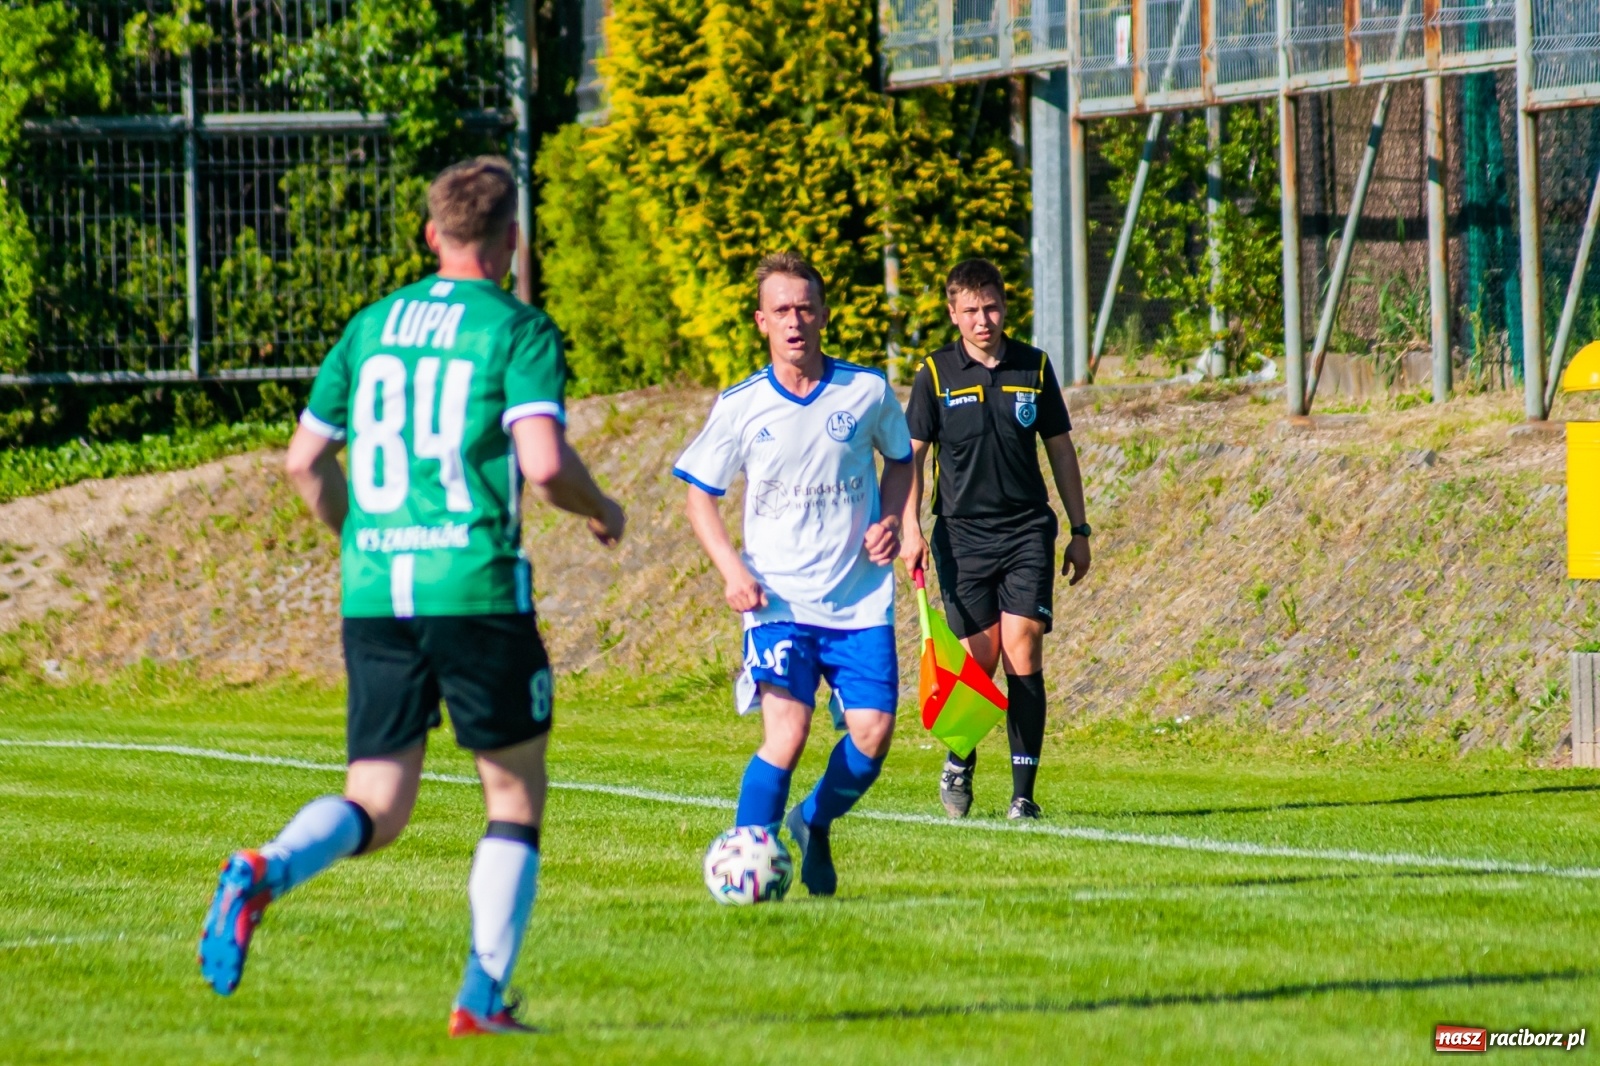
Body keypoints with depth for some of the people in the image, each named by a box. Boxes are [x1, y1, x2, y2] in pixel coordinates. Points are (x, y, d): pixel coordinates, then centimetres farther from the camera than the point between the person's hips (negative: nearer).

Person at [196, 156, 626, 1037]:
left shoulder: (372, 325, 13)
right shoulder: (519, 332, -3)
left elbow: (302, 460, 15)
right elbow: (544, 465, -15)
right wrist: (601, 511, 5)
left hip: (372, 596, 4)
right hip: (475, 589, -4)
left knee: (375, 807, 7)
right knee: (515, 797, 12)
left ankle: (264, 872, -24)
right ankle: (482, 998, 5)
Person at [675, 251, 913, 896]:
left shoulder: (868, 392, 1)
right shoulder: (741, 407, -2)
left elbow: (901, 459, 19)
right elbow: (700, 496, 6)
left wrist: (890, 520, -1)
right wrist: (731, 571, -8)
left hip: (861, 599, 2)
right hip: (778, 600, -2)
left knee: (873, 733, -5)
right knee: (787, 732, -19)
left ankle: (815, 824, 24)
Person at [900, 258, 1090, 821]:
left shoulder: (1034, 368, 5)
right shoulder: (935, 374, 1)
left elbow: (1060, 448, 12)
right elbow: (911, 455, 4)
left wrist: (1080, 530, 11)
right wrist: (910, 529, -7)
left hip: (1027, 531, 1)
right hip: (962, 533, -1)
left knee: (1023, 654, -9)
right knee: (982, 659, -2)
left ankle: (1023, 791, -6)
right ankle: (959, 761, 25)